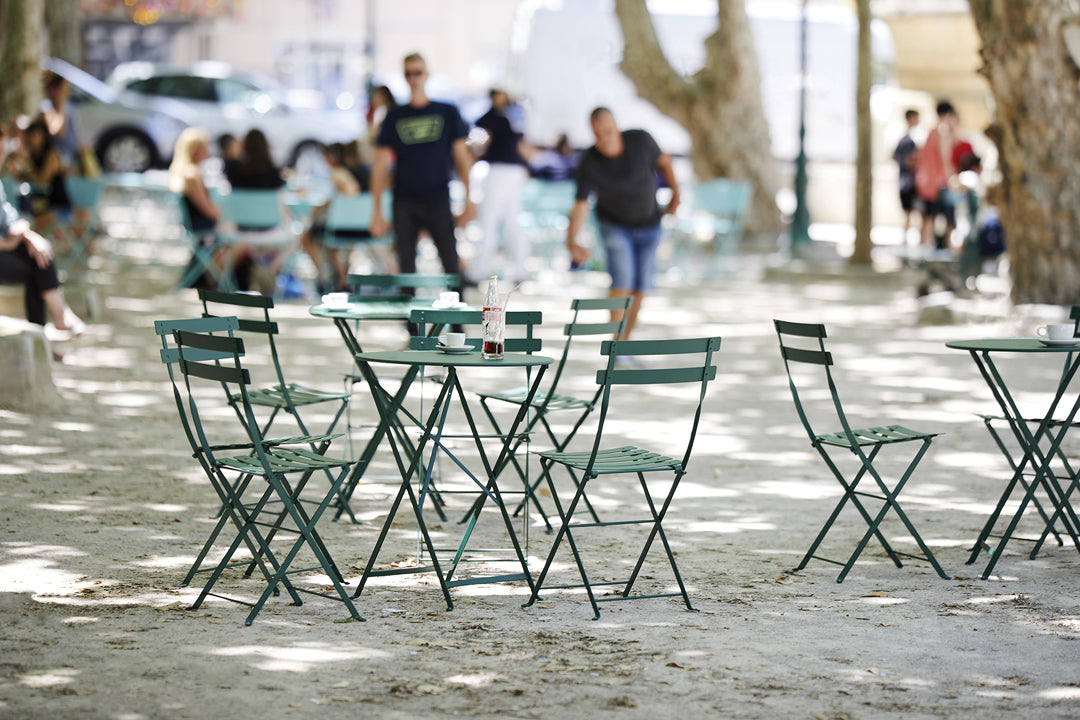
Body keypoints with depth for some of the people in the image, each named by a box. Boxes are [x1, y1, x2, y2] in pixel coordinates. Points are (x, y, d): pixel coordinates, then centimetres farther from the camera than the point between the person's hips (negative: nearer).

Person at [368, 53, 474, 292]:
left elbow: (462, 157, 7)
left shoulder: (447, 112, 6)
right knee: (406, 267, 0)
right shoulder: (395, 116, 8)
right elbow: (380, 166, 8)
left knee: (451, 265, -6)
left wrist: (469, 199, -2)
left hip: (438, 200, -1)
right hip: (405, 203, 1)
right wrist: (377, 211, 2)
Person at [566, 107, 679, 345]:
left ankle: (625, 341, 20)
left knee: (639, 288, 3)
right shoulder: (589, 164, -28)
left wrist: (675, 194, 5)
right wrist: (572, 242, -47)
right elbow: (580, 207, -31)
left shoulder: (641, 140, -25)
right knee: (622, 278, -20)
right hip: (614, 225, -2)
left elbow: (663, 160, -4)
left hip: (648, 224, 2)